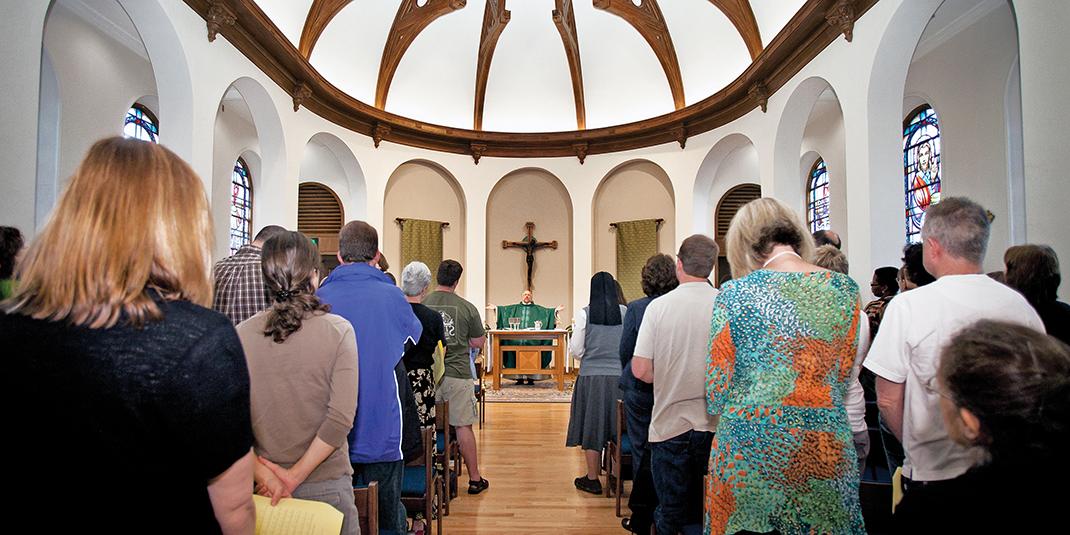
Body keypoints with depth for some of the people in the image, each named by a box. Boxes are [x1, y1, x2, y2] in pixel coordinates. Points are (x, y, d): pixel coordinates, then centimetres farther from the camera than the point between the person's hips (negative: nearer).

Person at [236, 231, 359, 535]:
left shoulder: (241, 335, -7)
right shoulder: (339, 330, -14)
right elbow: (340, 419, -19)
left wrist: (263, 474, -8)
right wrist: (295, 476, -12)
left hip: (263, 488, 3)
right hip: (326, 485, -2)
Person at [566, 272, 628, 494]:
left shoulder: (584, 313, -7)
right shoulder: (625, 312, -3)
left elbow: (575, 349, -5)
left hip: (591, 377, -2)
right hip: (619, 376, 2)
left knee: (592, 425, 9)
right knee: (617, 426, 15)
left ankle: (592, 479, 19)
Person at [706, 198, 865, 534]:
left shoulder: (734, 293, -11)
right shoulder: (845, 288, -1)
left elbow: (715, 398, -8)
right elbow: (841, 380, 8)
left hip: (749, 448, -3)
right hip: (828, 447, 3)